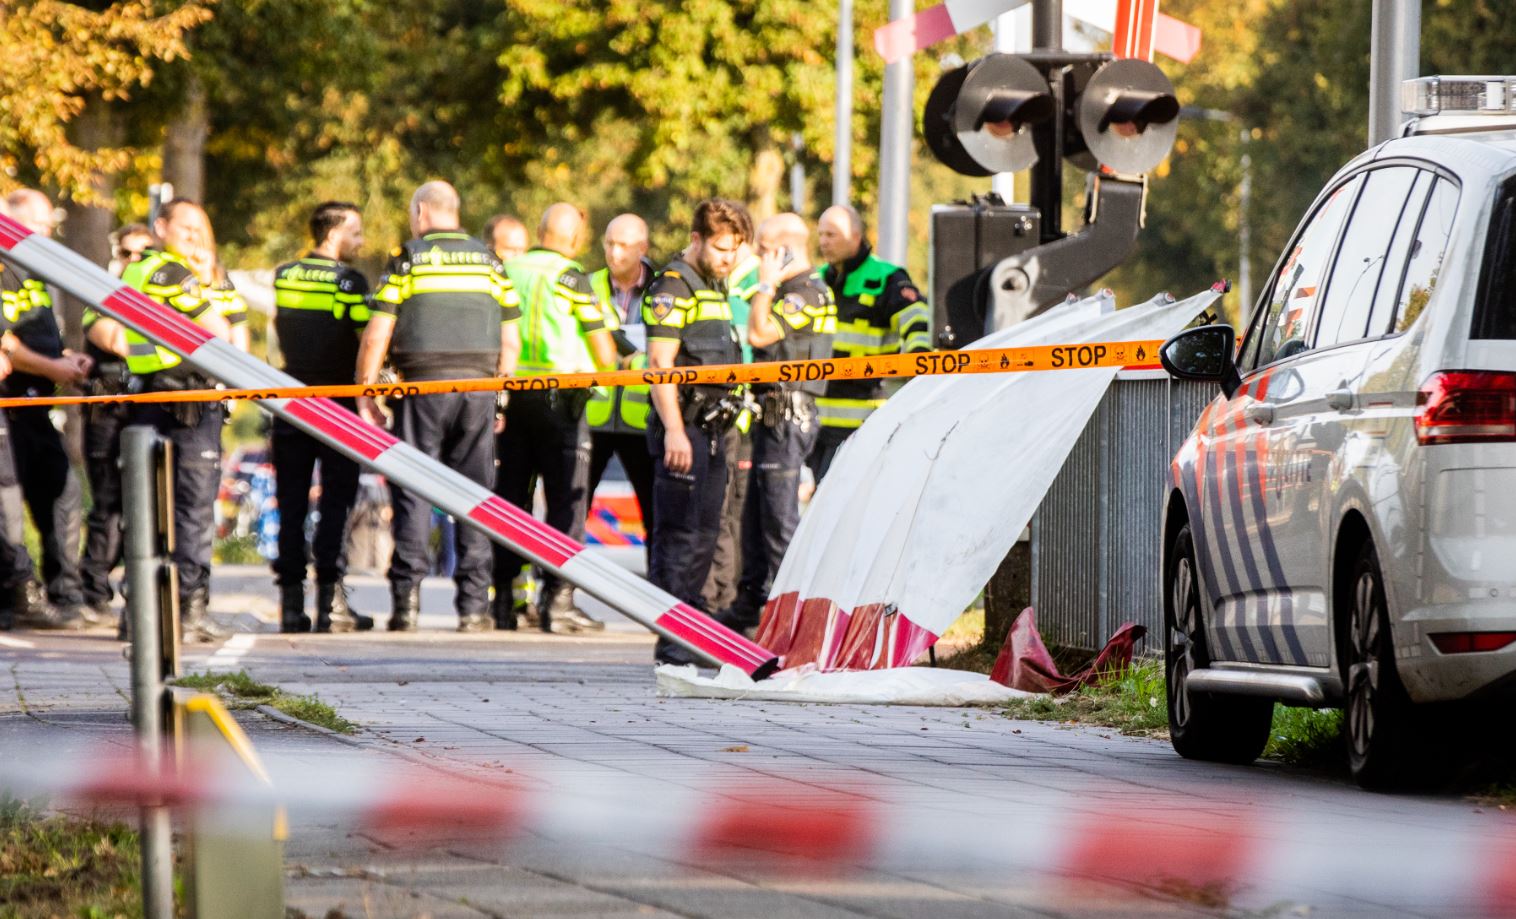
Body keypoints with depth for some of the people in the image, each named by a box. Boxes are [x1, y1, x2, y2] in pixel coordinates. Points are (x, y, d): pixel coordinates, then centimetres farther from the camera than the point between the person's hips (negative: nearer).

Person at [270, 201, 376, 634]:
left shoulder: (284, 276, 7)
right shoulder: (350, 280, -9)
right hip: (338, 403, -4)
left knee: (291, 503, 6)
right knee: (336, 502, -2)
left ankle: (291, 604, 4)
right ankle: (330, 601, -8)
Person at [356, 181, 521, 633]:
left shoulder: (407, 260, 1)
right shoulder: (489, 262, 11)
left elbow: (376, 336, -4)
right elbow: (510, 342, 10)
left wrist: (365, 393, 2)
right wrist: (500, 396, 18)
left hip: (424, 387, -3)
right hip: (478, 385, 3)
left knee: (412, 492, 0)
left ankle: (406, 598, -8)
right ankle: (474, 603, 3)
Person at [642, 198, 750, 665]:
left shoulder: (714, 289, 20)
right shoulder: (672, 286, -10)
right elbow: (660, 363, -17)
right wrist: (673, 429, -23)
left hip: (712, 429, 10)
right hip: (683, 428, -9)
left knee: (703, 536, 11)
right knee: (677, 535, -9)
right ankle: (671, 638, -9)